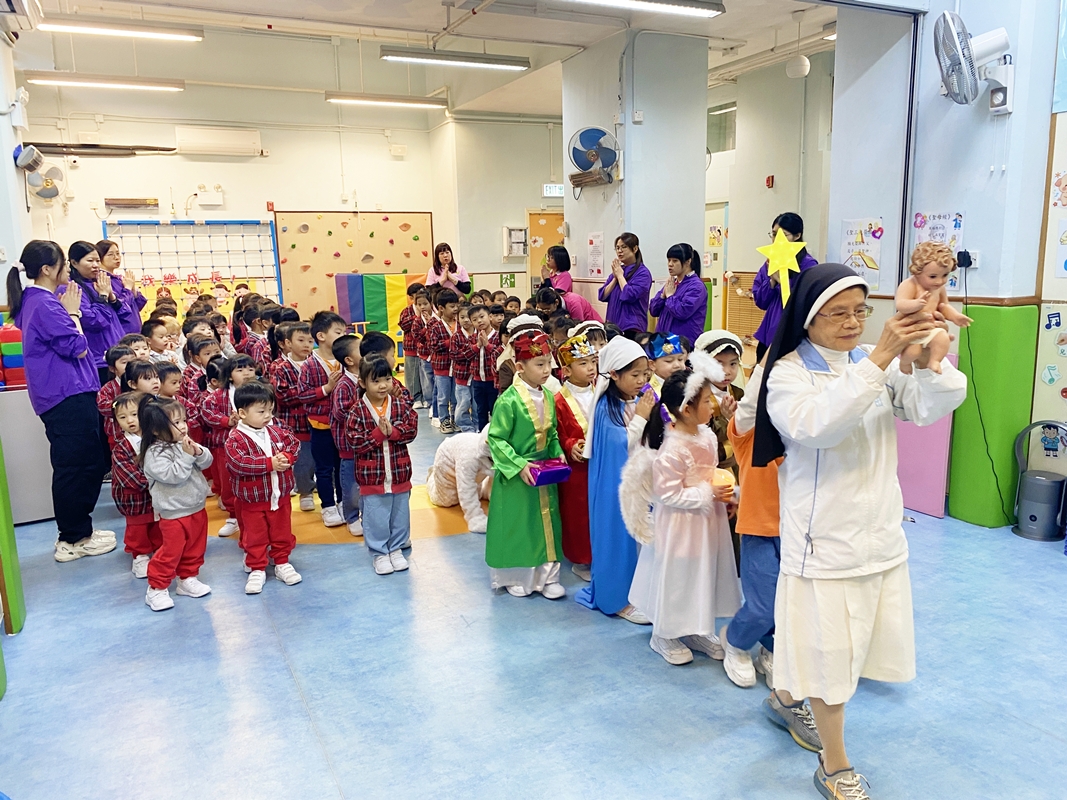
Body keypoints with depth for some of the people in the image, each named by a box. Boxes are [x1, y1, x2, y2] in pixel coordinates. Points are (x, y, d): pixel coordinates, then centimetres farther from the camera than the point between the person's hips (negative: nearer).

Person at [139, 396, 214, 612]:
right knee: (171, 552, 1)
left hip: (197, 508, 8)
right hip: (174, 514, -7)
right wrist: (186, 456, -28)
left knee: (195, 547, 19)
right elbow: (174, 475, -28)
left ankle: (188, 578, 35)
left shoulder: (183, 444, 2)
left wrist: (198, 452, -18)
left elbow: (207, 462, 1)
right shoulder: (155, 454, -19)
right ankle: (157, 588, 16)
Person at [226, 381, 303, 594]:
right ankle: (257, 569, 24)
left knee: (282, 532, 16)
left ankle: (282, 563, 32)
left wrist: (286, 457, -20)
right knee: (255, 536, 11)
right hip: (251, 499, -4)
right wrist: (270, 464, -26)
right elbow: (238, 463, -28)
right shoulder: (235, 439, -17)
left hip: (280, 495, 4)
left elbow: (295, 445, 2)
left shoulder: (278, 431, -1)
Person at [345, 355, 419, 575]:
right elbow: (354, 442, -14)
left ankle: (397, 549, 33)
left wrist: (393, 431, -23)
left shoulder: (401, 405, -2)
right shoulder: (358, 412, -10)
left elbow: (412, 430, -7)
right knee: (376, 517, 7)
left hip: (399, 473, 3)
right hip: (371, 476, -2)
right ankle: (379, 553, 24)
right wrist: (378, 433, -24)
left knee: (400, 514, 15)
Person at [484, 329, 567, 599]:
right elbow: (496, 439, -17)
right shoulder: (509, 400, -19)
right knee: (516, 525, 7)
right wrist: (518, 465, -22)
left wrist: (557, 454, -3)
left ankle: (546, 574, 29)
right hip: (516, 476, -6)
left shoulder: (548, 397, 1)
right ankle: (515, 576, 25)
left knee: (546, 523, 14)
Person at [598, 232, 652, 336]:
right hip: (613, 325, 6)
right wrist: (615, 277, -5)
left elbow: (629, 296, -21)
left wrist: (620, 275, -9)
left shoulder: (643, 272, -7)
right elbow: (602, 296, 6)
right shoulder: (617, 270, 13)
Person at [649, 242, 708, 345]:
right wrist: (663, 294, -5)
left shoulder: (696, 286, -10)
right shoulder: (671, 283, 13)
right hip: (663, 338, 7)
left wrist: (669, 295, -8)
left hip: (685, 341, -7)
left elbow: (682, 312, -22)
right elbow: (653, 311, 11)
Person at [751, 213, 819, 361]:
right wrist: (772, 280, -9)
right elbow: (760, 302, 7)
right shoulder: (770, 262, 10)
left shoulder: (808, 264, -9)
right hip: (768, 335, 6)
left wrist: (781, 280, -20)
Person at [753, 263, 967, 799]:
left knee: (857, 642, 17)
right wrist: (878, 359, -35)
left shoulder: (880, 363, 3)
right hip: (825, 539, -5)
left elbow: (934, 406, -11)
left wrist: (927, 358, -30)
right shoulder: (788, 373, -10)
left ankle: (792, 692, 45)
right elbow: (818, 425, -29)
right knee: (828, 653, 7)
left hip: (882, 533, 5)